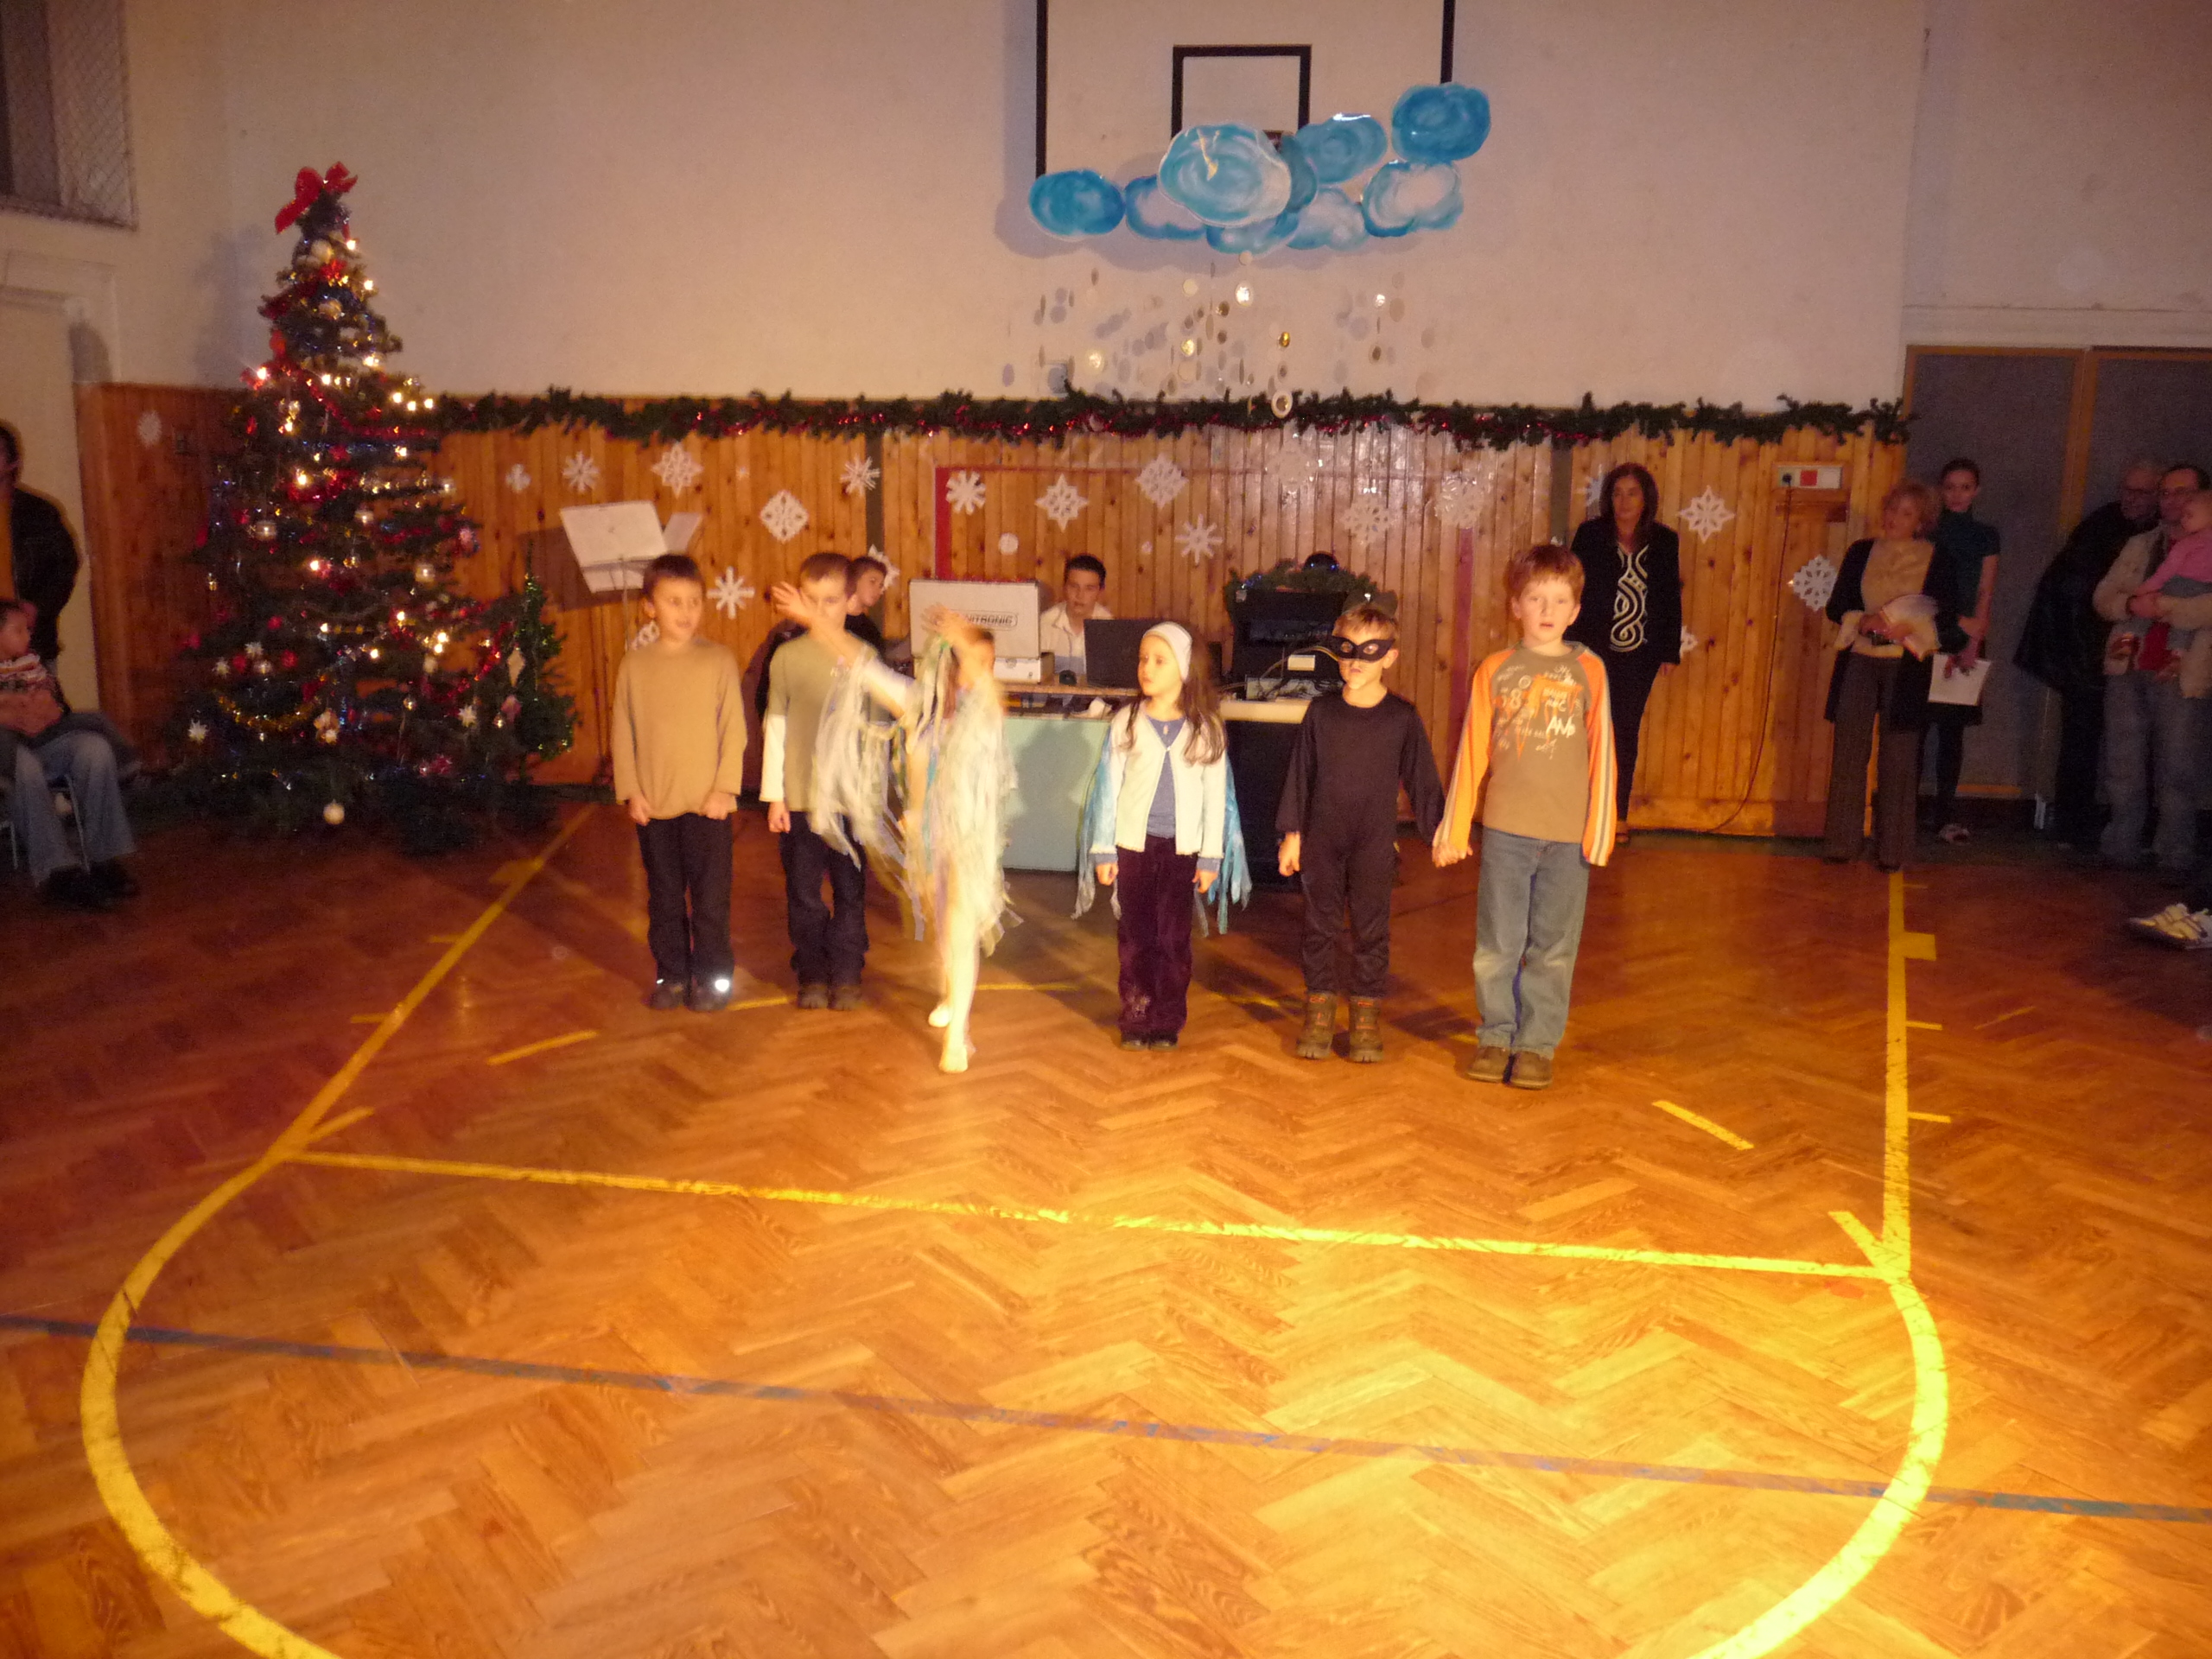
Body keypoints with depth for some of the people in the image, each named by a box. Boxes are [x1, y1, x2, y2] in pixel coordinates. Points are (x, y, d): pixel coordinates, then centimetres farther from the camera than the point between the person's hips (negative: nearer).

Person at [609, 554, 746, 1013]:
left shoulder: (718, 660, -2)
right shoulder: (635, 665, 3)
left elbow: (734, 729, -2)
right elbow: (623, 732, 5)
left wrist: (725, 787, -9)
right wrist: (630, 791, -2)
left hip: (706, 801, -2)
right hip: (653, 804, 2)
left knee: (710, 895, 2)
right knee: (664, 896, 11)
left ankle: (712, 976, 15)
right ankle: (671, 975, 23)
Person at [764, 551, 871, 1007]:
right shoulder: (788, 657, 0)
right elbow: (776, 727, 3)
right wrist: (774, 795, 1)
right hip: (800, 798, 0)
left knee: (850, 892, 6)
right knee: (804, 893, 6)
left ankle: (846, 975, 20)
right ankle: (812, 975, 20)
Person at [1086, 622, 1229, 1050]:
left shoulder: (1206, 728, -1)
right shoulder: (1126, 723, -1)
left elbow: (1215, 794, 3)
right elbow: (1108, 788, 3)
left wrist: (1210, 856, 2)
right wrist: (1103, 850, 2)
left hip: (1182, 847, 0)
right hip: (1134, 843, 1)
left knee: (1173, 937, 3)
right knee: (1136, 935, 4)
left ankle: (1167, 1022, 14)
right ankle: (1136, 1020, 15)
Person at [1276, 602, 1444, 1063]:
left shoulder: (1402, 717, -3)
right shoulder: (1321, 712, 1)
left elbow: (1422, 779, 3)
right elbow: (1300, 774, 5)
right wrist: (1292, 833, 4)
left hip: (1375, 843, -1)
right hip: (1322, 839, 1)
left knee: (1371, 930, 5)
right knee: (1320, 926, 8)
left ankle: (1367, 1018, 16)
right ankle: (1319, 1012, 19)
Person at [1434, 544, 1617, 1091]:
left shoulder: (1588, 670, 3)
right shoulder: (1495, 670, 4)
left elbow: (1602, 753, 3)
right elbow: (1471, 753, 6)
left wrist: (1601, 826, -2)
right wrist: (1452, 827, 6)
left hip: (1569, 834, 0)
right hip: (1506, 827, 0)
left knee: (1552, 946, 6)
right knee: (1497, 943, 5)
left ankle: (1537, 1043, 18)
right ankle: (1495, 1037, 20)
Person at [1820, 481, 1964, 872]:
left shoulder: (1937, 561, 3)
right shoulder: (1860, 552, 10)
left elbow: (1946, 621, 2)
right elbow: (1836, 605, 7)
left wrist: (1910, 628, -16)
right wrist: (1863, 620, -12)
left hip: (1906, 670, -2)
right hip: (1859, 662, 2)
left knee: (1899, 758, 0)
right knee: (1848, 752, 0)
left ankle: (1892, 849, 7)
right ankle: (1842, 842, 7)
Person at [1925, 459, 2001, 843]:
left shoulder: (1985, 535, 9)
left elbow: (1986, 592, 3)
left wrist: (1972, 644, -9)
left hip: (1966, 641, 2)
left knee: (1953, 728, 2)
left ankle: (1947, 814, 6)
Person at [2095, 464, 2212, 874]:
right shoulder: (2139, 545, 17)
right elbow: (2103, 596, 10)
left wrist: (2163, 607, -23)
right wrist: (2130, 604, -10)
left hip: (2178, 674, -5)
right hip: (2126, 669, 5)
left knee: (2176, 772, -2)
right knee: (2123, 768, 8)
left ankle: (2174, 860, 4)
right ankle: (2121, 851, 16)